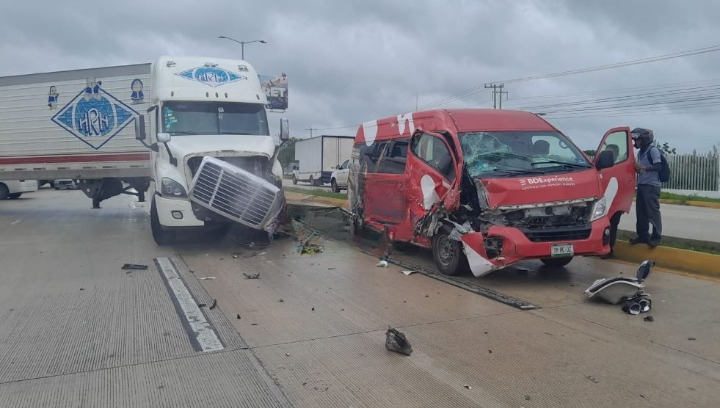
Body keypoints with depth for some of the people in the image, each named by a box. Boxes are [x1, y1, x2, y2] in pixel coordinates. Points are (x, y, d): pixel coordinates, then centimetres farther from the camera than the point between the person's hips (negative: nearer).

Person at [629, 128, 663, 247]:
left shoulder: (653, 150, -9)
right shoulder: (640, 153, 16)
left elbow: (658, 167, -17)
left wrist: (642, 167, -25)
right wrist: (636, 167, 4)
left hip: (651, 186, -8)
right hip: (641, 185, 8)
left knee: (653, 212, -7)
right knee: (641, 212, 7)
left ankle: (656, 237, -1)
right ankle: (643, 236, 13)